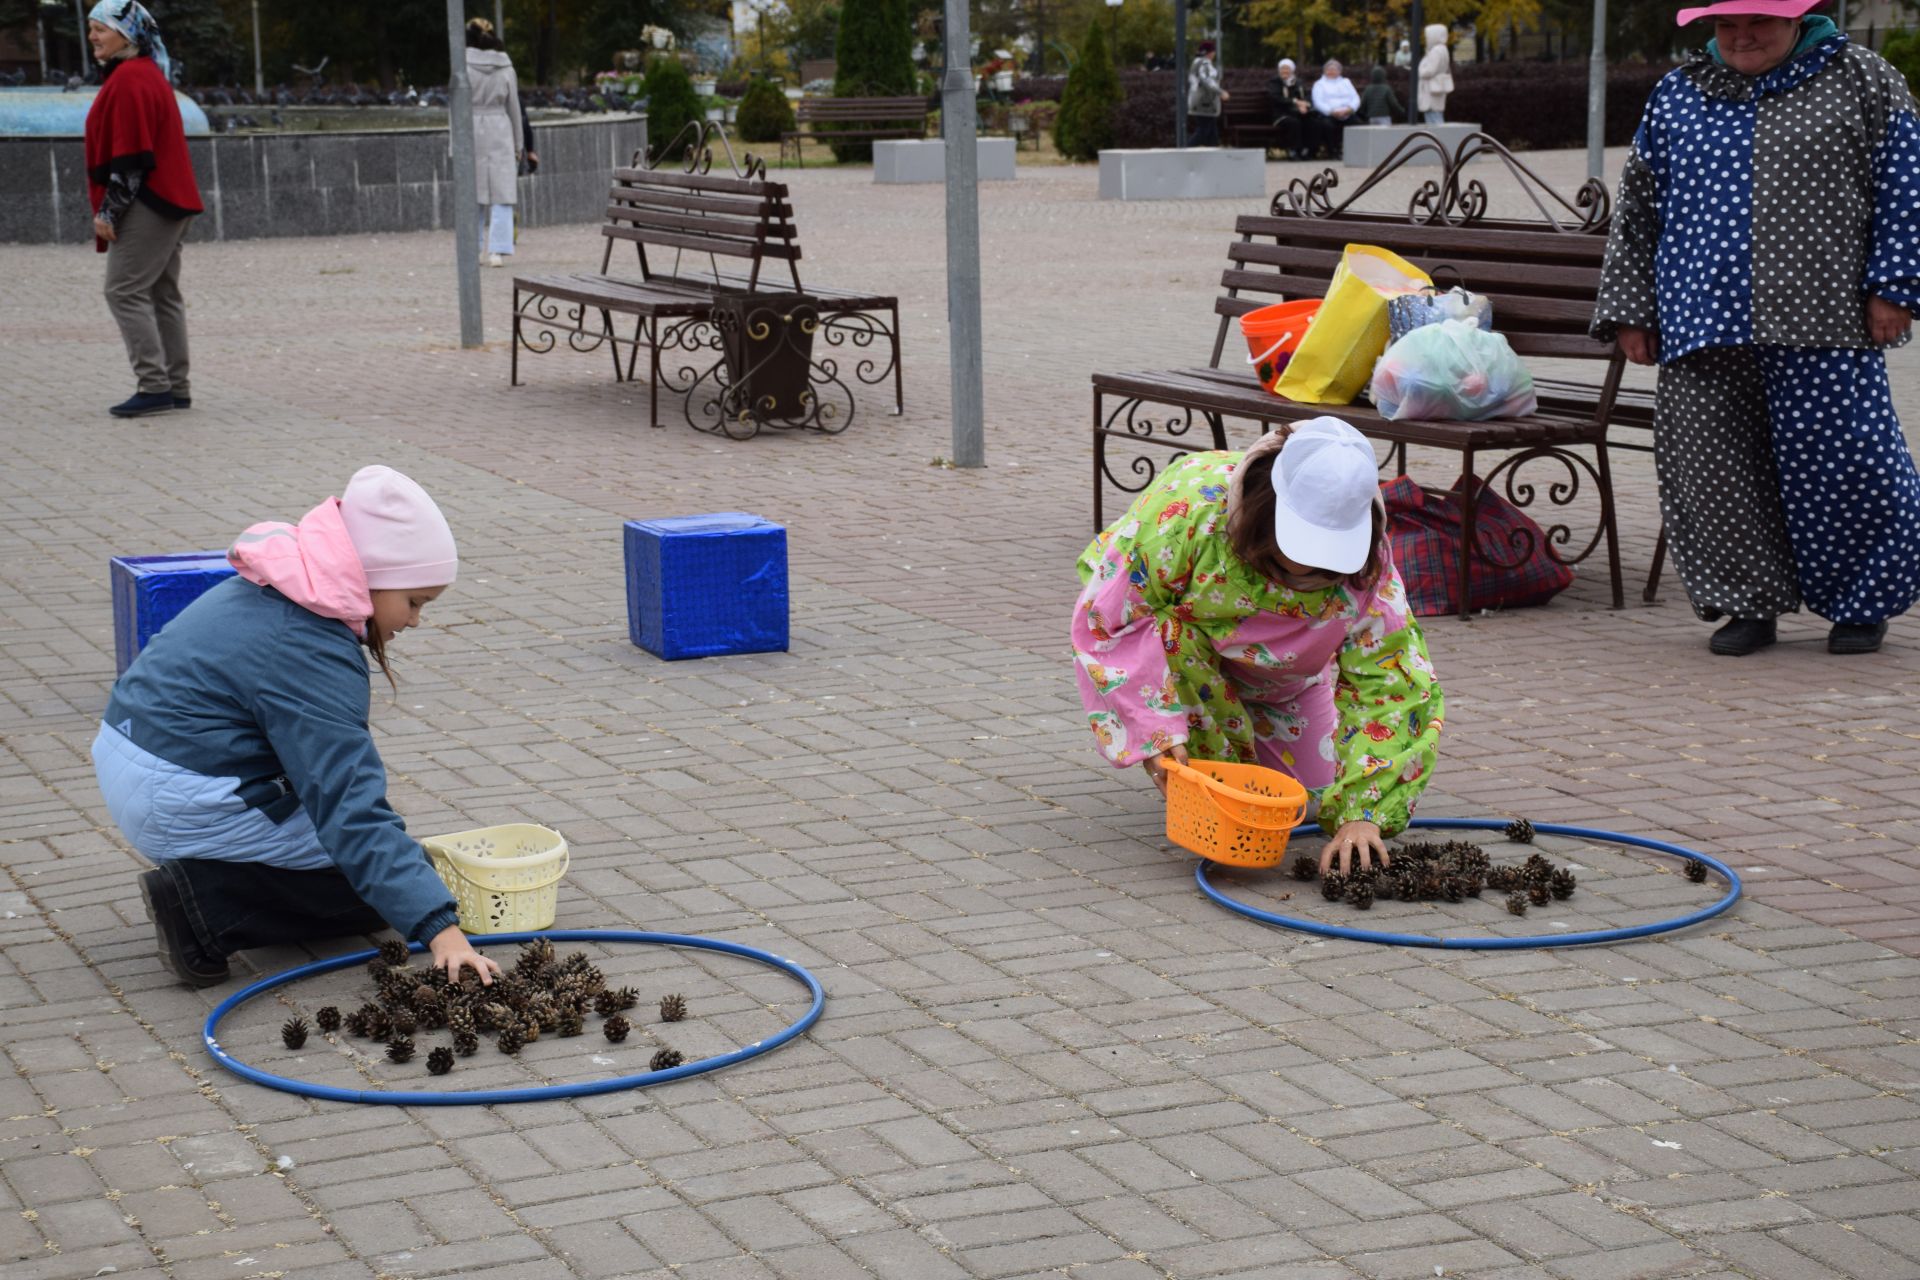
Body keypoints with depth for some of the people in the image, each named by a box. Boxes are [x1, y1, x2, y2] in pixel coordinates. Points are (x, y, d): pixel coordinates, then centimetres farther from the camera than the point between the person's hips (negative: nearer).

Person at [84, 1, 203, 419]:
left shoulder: (128, 80, -15)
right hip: (169, 201, 10)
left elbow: (130, 155, -20)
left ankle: (153, 387, -11)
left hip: (147, 204, -10)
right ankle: (175, 389, 13)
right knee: (162, 294, 11)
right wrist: (110, 208, 21)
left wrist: (109, 210, -17)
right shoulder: (147, 73, 17)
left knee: (125, 291, -9)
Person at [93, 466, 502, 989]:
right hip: (181, 803, -10)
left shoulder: (277, 589, 6)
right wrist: (438, 928, -30)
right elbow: (353, 811, -27)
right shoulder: (310, 653, -23)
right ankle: (206, 905, -13)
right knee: (374, 884, -3)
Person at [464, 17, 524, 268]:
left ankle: (477, 249, 13)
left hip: (472, 132, -1)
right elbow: (514, 108, 6)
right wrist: (518, 144, 14)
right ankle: (496, 250, -8)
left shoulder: (464, 66, -6)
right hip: (500, 133, 1)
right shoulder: (505, 67, 2)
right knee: (501, 192, 1)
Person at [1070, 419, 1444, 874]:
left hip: (1279, 681, 2)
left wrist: (1361, 814, -40)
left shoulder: (1365, 565, -33)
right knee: (1174, 634, -36)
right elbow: (1107, 614, -32)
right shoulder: (1189, 503, -41)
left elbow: (1390, 687, -31)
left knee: (1322, 797, -5)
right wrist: (1158, 731, -37)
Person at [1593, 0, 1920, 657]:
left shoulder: (1859, 80, 6)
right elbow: (1638, 212, 18)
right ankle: (1750, 606, 14)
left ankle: (1864, 603, 17)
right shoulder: (1676, 96, 15)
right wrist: (1629, 310, 13)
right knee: (1712, 468, -1)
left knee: (1840, 463, -3)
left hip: (1822, 330, -3)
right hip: (1702, 326, 3)